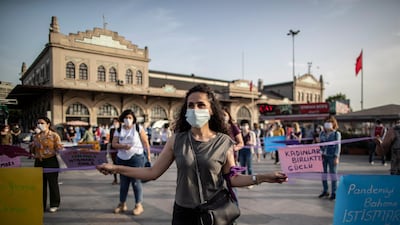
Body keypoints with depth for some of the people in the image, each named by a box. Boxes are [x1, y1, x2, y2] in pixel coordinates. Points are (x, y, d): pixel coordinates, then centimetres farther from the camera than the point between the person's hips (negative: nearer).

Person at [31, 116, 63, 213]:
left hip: (51, 161, -5)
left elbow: (59, 148, -6)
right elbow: (33, 149, 18)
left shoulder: (54, 135, -3)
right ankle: (41, 204, 21)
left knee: (53, 183, 2)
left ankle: (54, 205, 14)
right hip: (39, 162, 5)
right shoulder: (36, 136, 12)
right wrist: (32, 147, -3)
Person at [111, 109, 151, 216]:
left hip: (136, 158, -4)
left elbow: (145, 142, -3)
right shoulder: (119, 130, 5)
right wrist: (123, 146, -19)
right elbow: (114, 144, 1)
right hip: (122, 159, 4)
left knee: (136, 182, 0)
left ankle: (138, 205, 11)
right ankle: (122, 204, 25)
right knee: (123, 182, 13)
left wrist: (148, 155, -4)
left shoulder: (138, 128, -4)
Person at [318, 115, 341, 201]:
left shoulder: (337, 134, -3)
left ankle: (334, 193, 11)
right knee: (323, 173, 10)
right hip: (323, 156, 4)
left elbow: (338, 146, -5)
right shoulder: (322, 134, 9)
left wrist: (336, 157, -10)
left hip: (332, 156, -4)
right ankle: (325, 191, 23)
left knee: (333, 174, 2)